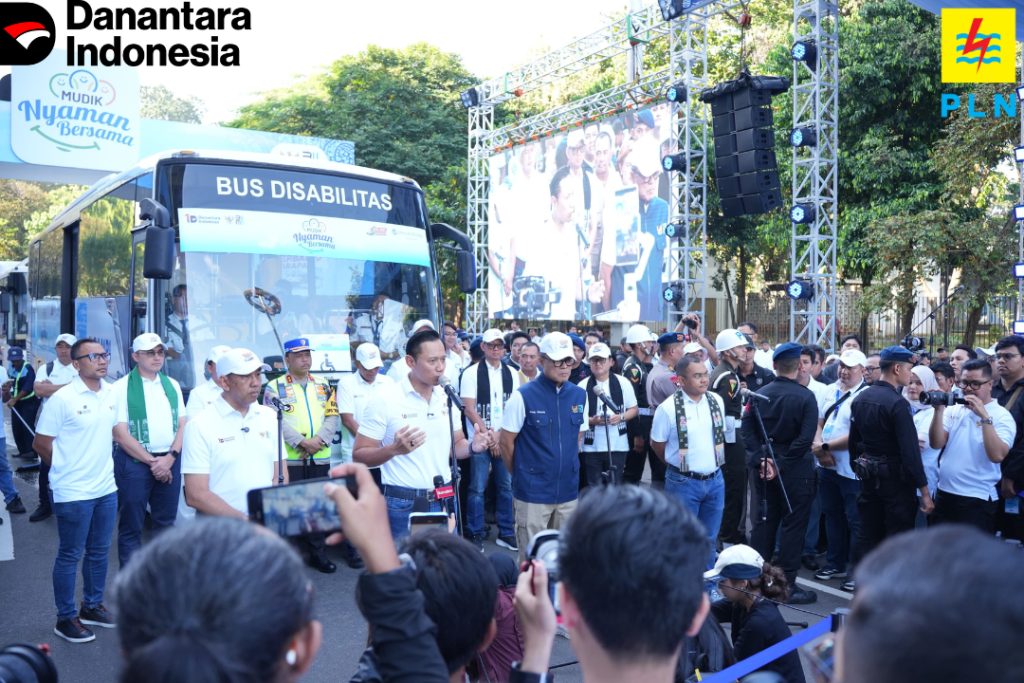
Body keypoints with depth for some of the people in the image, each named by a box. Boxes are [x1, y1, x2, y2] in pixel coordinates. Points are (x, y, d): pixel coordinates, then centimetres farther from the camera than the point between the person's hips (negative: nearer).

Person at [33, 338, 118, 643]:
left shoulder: (112, 393, 3)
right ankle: (66, 619, 18)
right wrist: (68, 469, 2)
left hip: (106, 488, 6)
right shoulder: (63, 399, -15)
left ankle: (92, 607, 33)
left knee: (99, 551, 17)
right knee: (70, 556, 5)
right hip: (73, 492, -6)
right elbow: (41, 444, -8)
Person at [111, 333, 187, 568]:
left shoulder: (172, 386, 11)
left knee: (166, 522, 11)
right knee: (132, 526, 3)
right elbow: (120, 434, -9)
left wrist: (170, 457, -8)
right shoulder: (122, 387, -4)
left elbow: (182, 425, 8)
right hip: (134, 461, -4)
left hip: (169, 460, 4)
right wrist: (152, 461, -11)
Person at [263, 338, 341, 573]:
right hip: (289, 458, -3)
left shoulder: (323, 386, 14)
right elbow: (276, 421, -10)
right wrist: (301, 442, -17)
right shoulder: (275, 387, 1)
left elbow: (332, 417, 7)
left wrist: (319, 440, -10)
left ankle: (318, 553, 18)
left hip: (320, 458, 4)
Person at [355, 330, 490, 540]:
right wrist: (394, 449, -27)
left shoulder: (447, 398, 6)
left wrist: (472, 447, -6)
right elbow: (359, 455, -9)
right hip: (403, 505, -4)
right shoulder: (385, 400, -10)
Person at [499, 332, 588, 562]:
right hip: (533, 493, -4)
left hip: (568, 491, 4)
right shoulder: (523, 396, -10)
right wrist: (521, 475, 4)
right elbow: (506, 442, -4)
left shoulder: (579, 395, 4)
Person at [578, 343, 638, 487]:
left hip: (618, 446, 1)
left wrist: (621, 417, -12)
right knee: (593, 489, 4)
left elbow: (633, 409, 9)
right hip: (591, 446, -1)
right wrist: (591, 420, -17)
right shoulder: (583, 386, 1)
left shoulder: (623, 383, 5)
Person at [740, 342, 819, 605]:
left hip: (764, 468, 5)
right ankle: (787, 584, 8)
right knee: (793, 525, 4)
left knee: (764, 522, 14)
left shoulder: (759, 394, 1)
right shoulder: (805, 397, -13)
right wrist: (781, 463, -14)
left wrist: (761, 459, -6)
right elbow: (805, 438, -20)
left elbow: (747, 430, -3)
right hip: (796, 472, -5)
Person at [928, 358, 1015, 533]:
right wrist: (939, 410, -14)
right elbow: (936, 444, -3)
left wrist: (984, 416, -24)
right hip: (944, 494, 5)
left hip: (977, 500, -5)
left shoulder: (1002, 416, -7)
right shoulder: (953, 409, 8)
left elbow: (997, 455, -22)